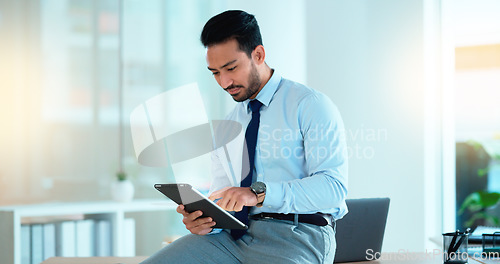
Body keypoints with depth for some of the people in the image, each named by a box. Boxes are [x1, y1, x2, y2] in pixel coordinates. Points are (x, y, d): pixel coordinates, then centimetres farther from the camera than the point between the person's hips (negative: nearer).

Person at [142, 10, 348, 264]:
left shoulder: (310, 105, 0)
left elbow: (333, 185, -12)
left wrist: (259, 193, -24)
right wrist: (204, 218, -6)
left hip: (296, 236, -6)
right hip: (234, 233, 6)